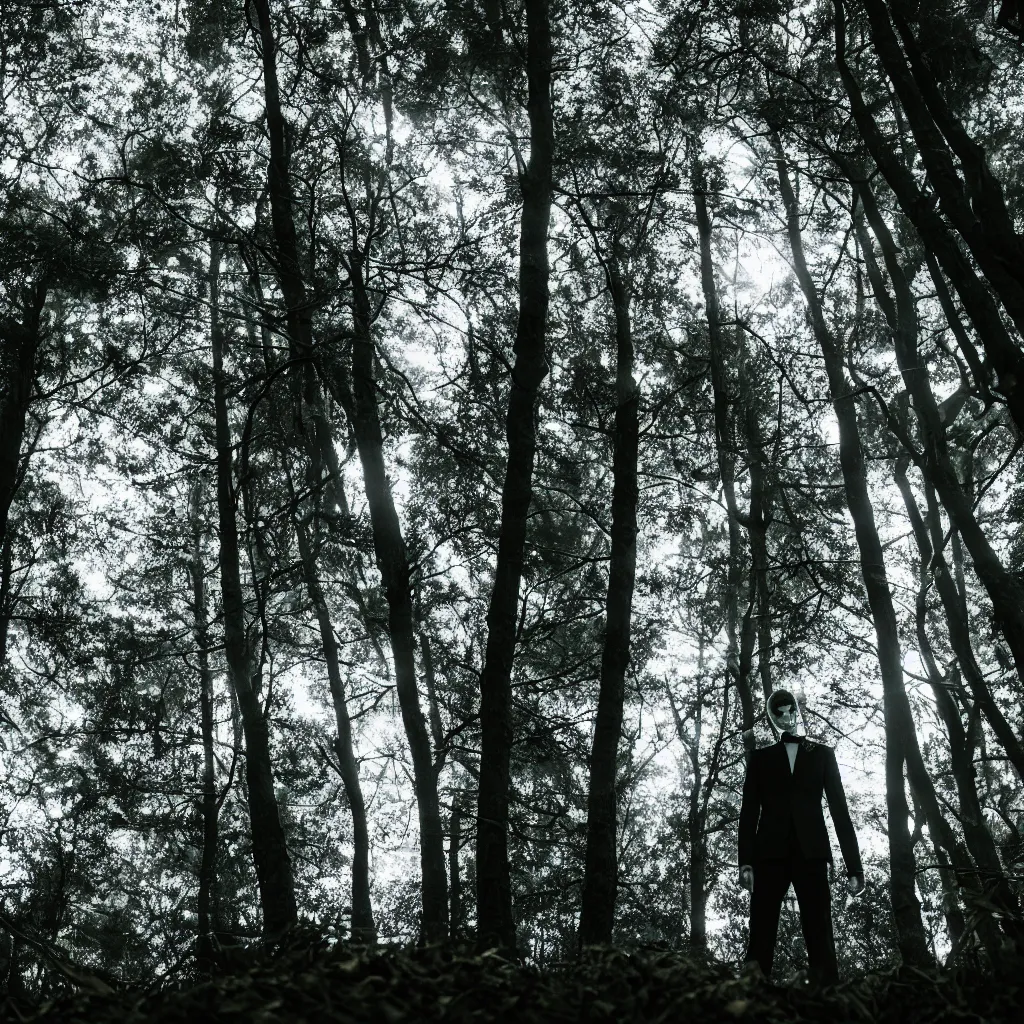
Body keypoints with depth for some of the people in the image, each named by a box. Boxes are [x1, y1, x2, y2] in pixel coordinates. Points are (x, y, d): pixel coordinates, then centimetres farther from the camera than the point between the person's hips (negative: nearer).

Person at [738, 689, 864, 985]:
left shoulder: (822, 754, 18)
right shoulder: (761, 757, 18)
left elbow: (839, 809, 11)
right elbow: (749, 811, 9)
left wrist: (854, 865, 2)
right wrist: (746, 861, -5)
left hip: (811, 852, 0)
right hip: (771, 853, 0)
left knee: (821, 938, -10)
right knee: (761, 936, -9)